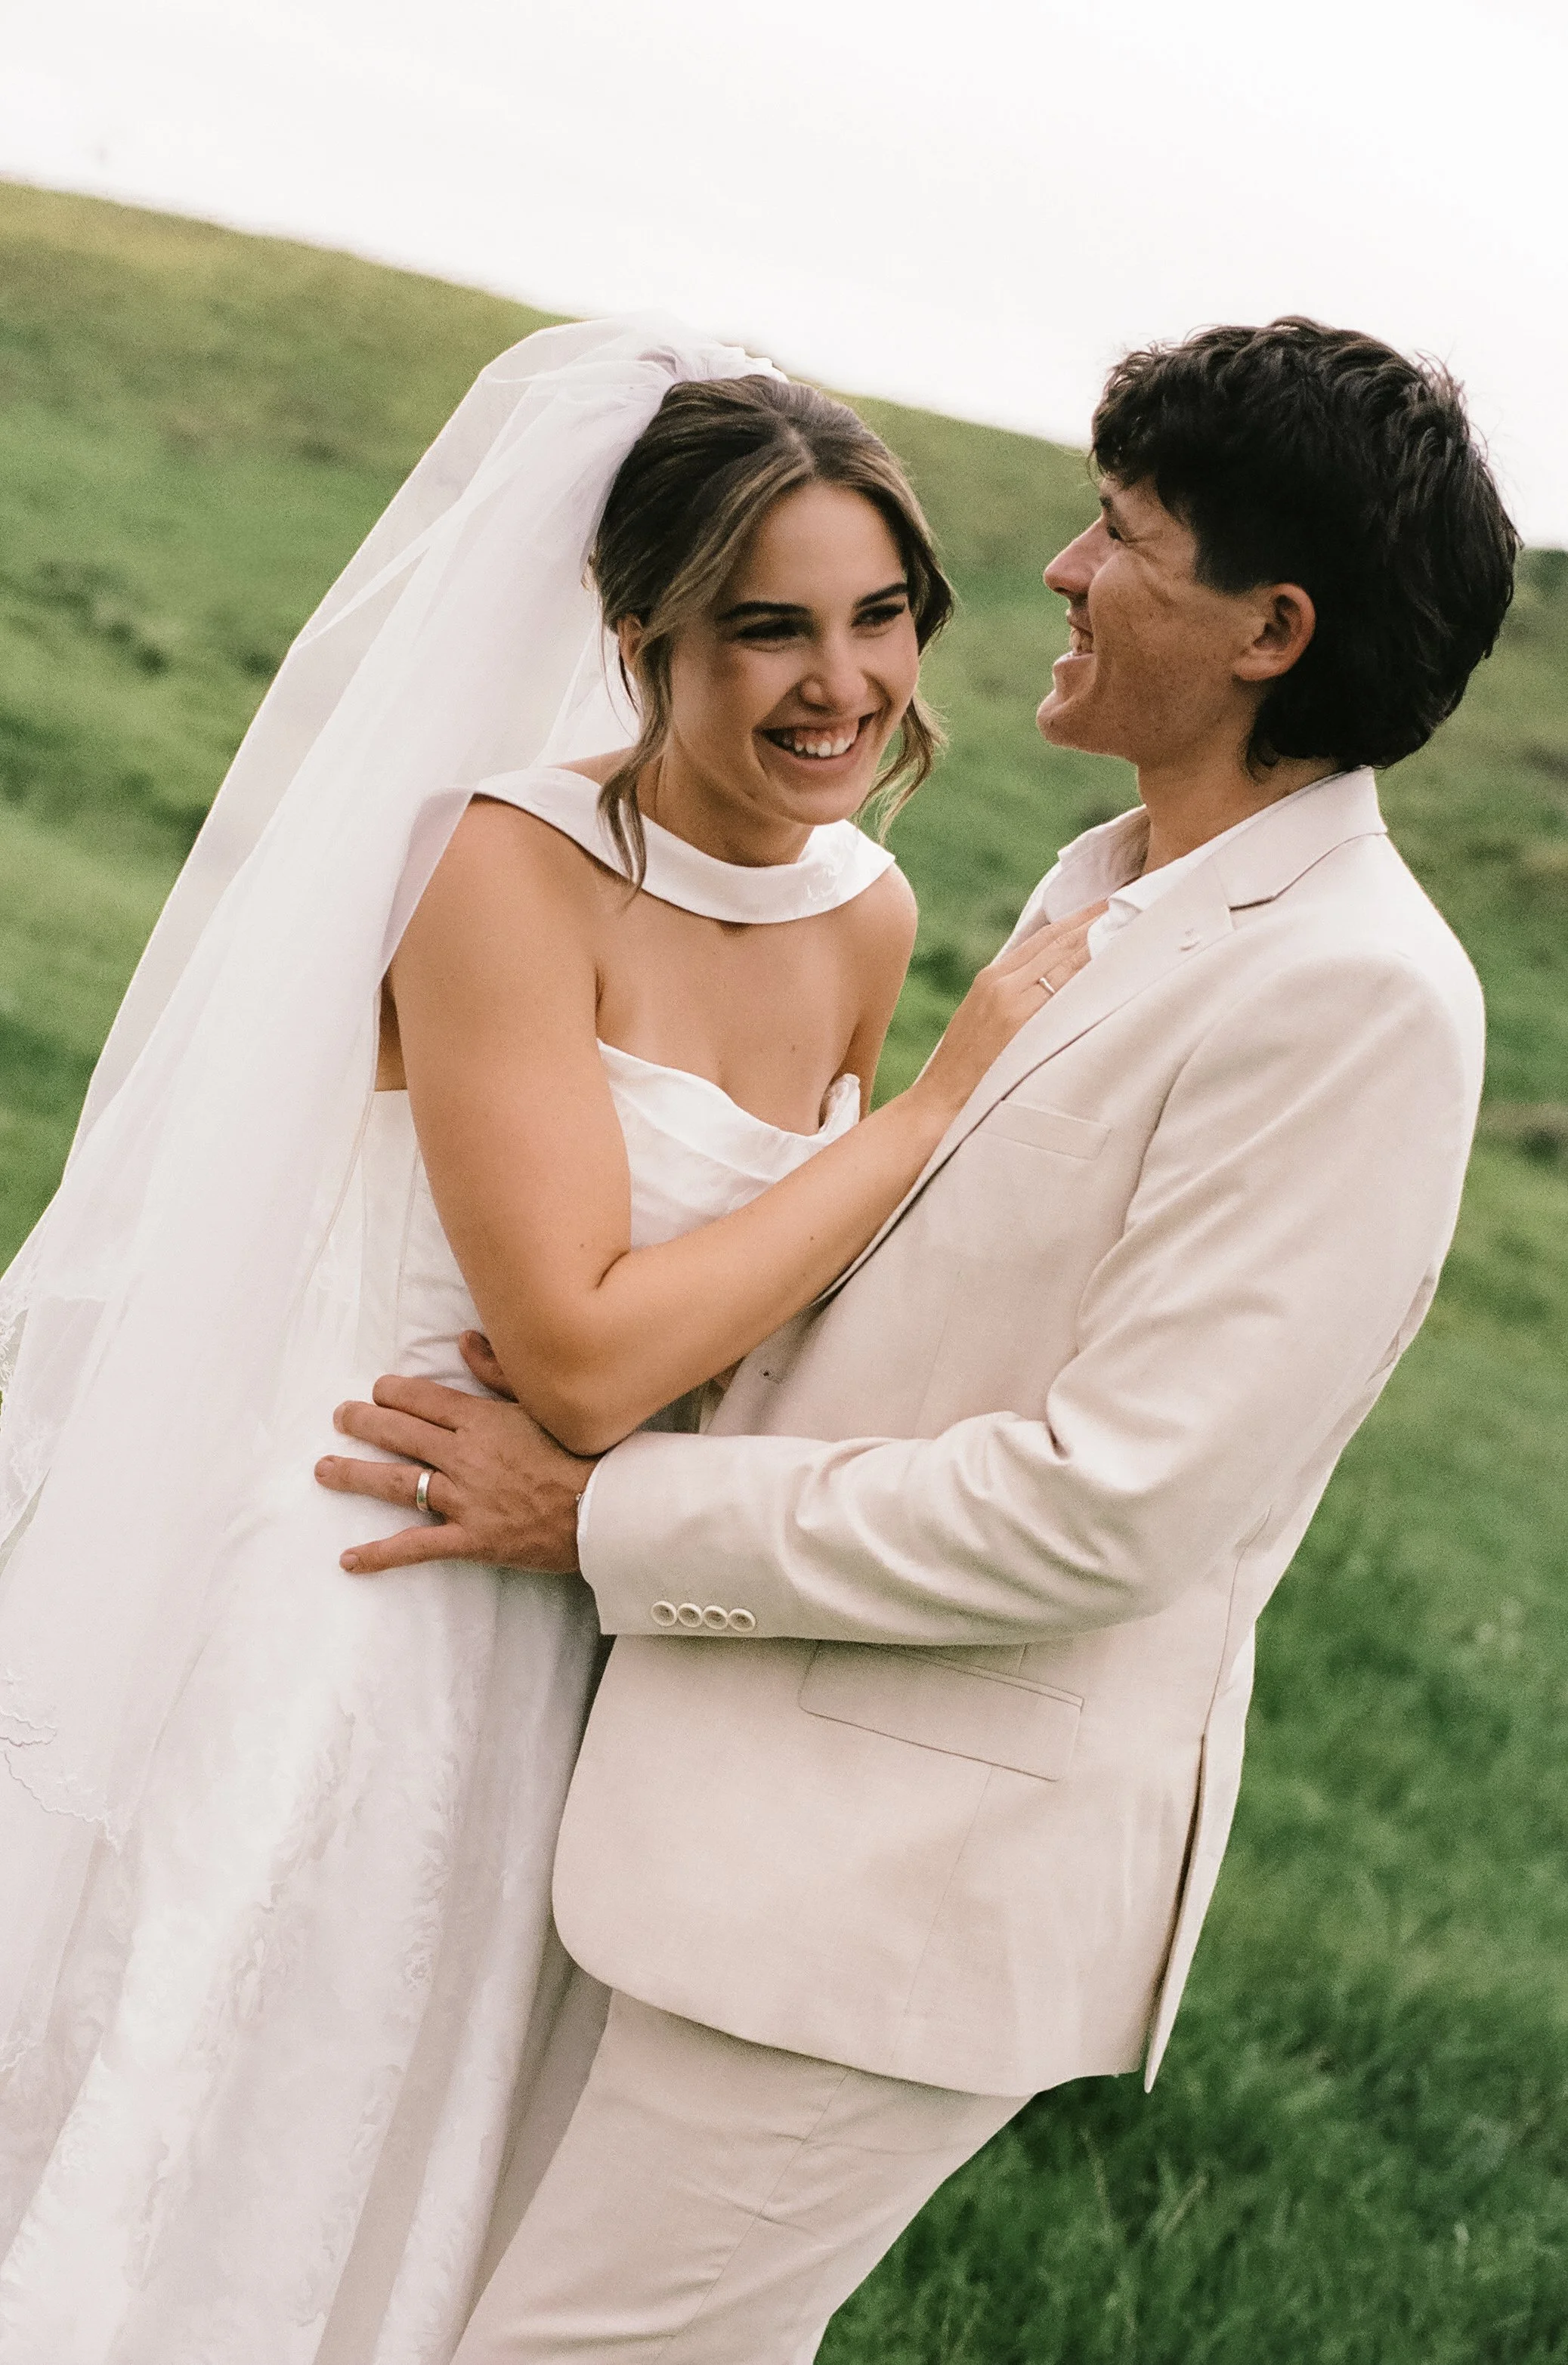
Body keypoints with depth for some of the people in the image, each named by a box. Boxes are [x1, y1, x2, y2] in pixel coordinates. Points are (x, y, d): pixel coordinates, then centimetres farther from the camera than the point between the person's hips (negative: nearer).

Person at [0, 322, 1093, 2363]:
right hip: (365, 1629, -6)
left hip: (602, 1640, 6)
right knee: (194, 2199, 10)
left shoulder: (869, 916, 2)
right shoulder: (514, 866, -19)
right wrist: (953, 1093, -21)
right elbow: (585, 1352, -24)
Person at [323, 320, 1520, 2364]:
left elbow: (1111, 1508, -23)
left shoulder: (1354, 997, -20)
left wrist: (612, 1514, -17)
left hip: (921, 1868, -9)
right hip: (794, 1793, 9)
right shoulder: (1106, 891, 10)